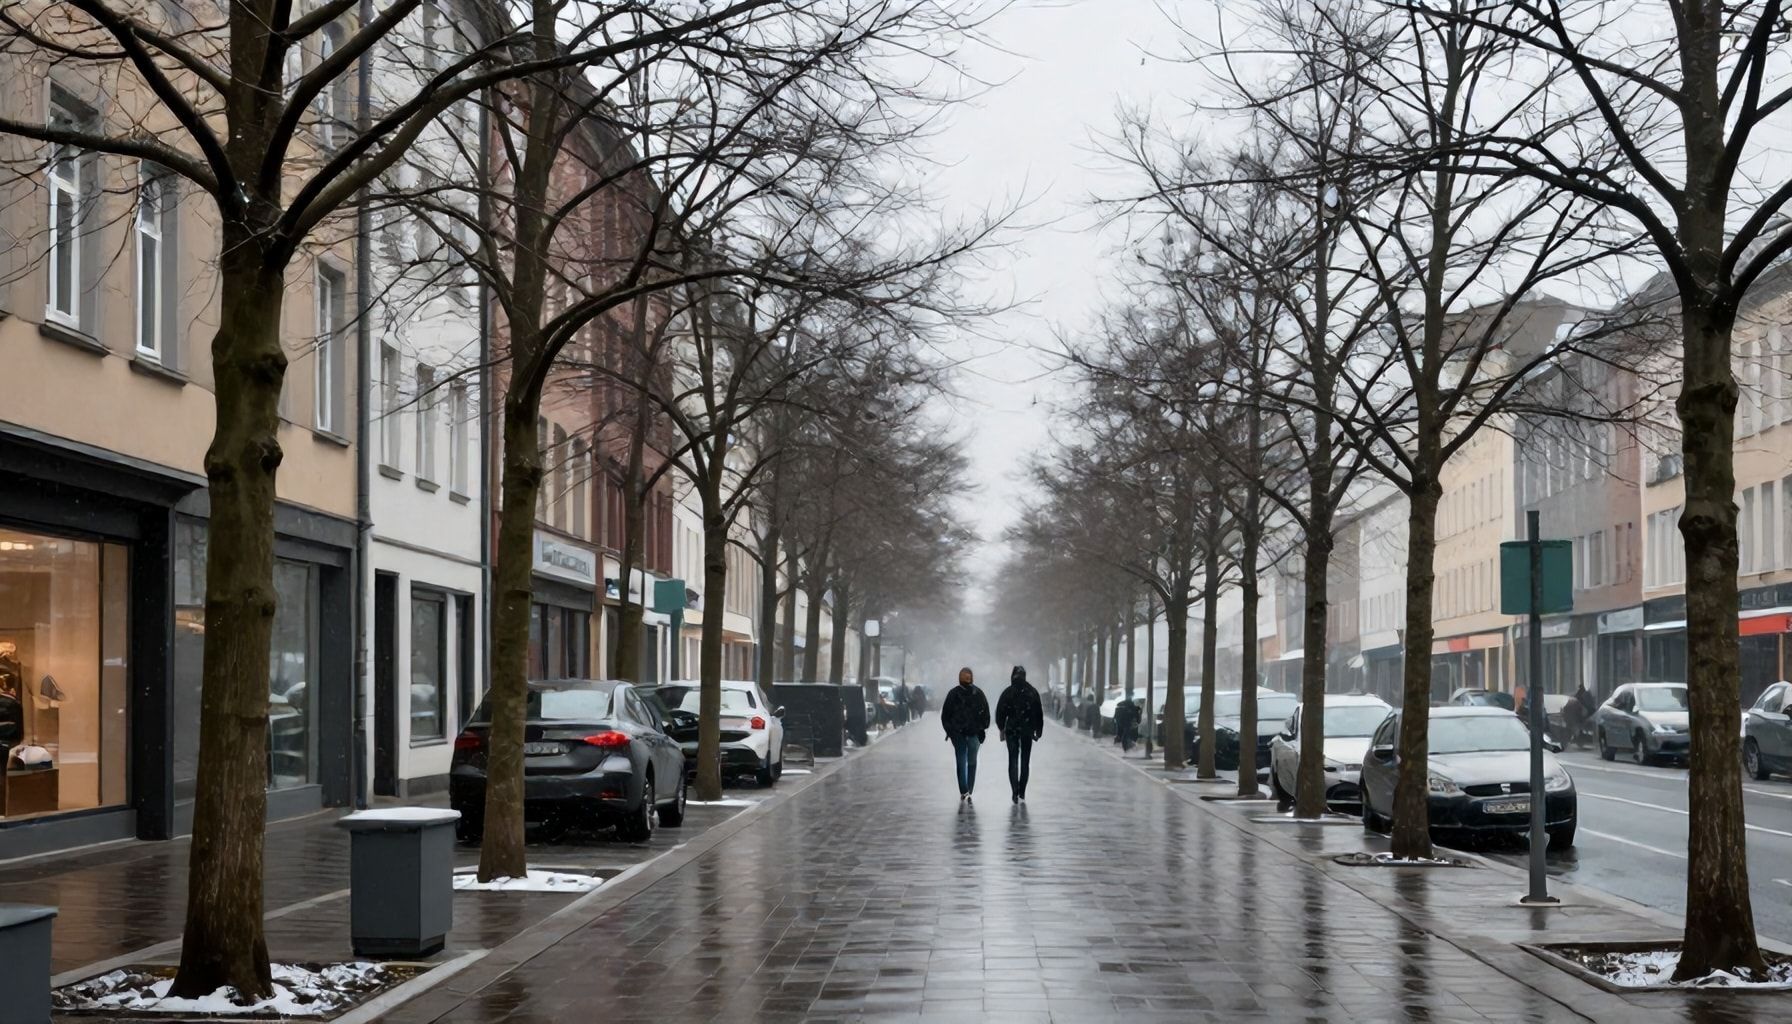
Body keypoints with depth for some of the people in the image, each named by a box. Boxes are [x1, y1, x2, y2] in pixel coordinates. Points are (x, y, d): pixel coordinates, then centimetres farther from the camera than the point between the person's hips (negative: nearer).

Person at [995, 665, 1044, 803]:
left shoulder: (1008, 692, -6)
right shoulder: (1032, 692, -1)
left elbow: (1000, 712, -3)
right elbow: (1038, 713, 2)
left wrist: (1001, 729, 8)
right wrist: (1038, 731, 9)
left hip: (1011, 731, -1)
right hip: (1027, 731, 1)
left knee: (1013, 762, 5)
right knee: (1025, 762, 10)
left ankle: (1015, 793, -6)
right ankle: (1022, 794, 8)